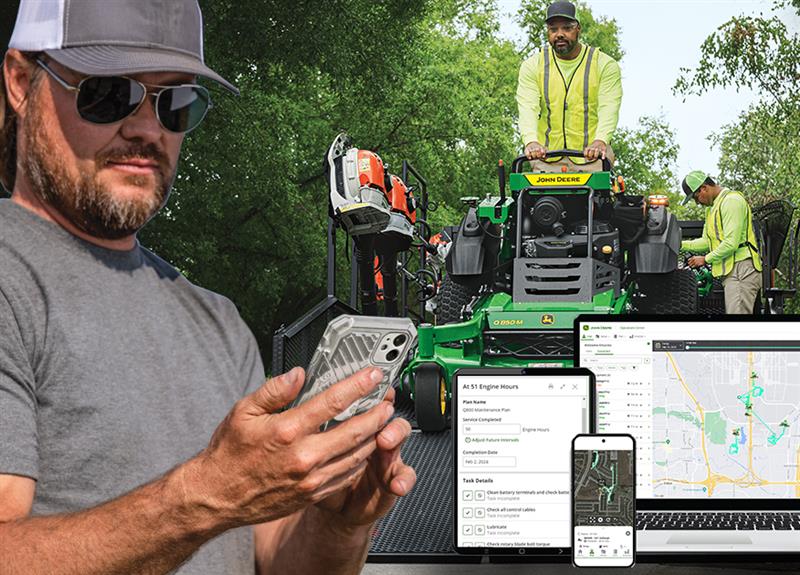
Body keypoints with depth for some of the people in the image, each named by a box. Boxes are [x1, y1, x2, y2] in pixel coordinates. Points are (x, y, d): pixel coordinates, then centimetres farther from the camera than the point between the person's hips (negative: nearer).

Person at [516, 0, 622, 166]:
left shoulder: (605, 65, 2)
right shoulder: (532, 66, 6)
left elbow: (609, 108, -11)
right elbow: (527, 108, -9)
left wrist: (600, 141, -32)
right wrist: (531, 142, -29)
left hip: (591, 158, -1)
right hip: (546, 157, 1)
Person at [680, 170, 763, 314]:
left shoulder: (732, 200, -10)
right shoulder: (713, 207, 24)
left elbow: (731, 243, -18)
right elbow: (706, 242, 25)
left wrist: (706, 259, -8)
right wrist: (681, 245, 11)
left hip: (741, 270, -10)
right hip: (730, 271, 10)